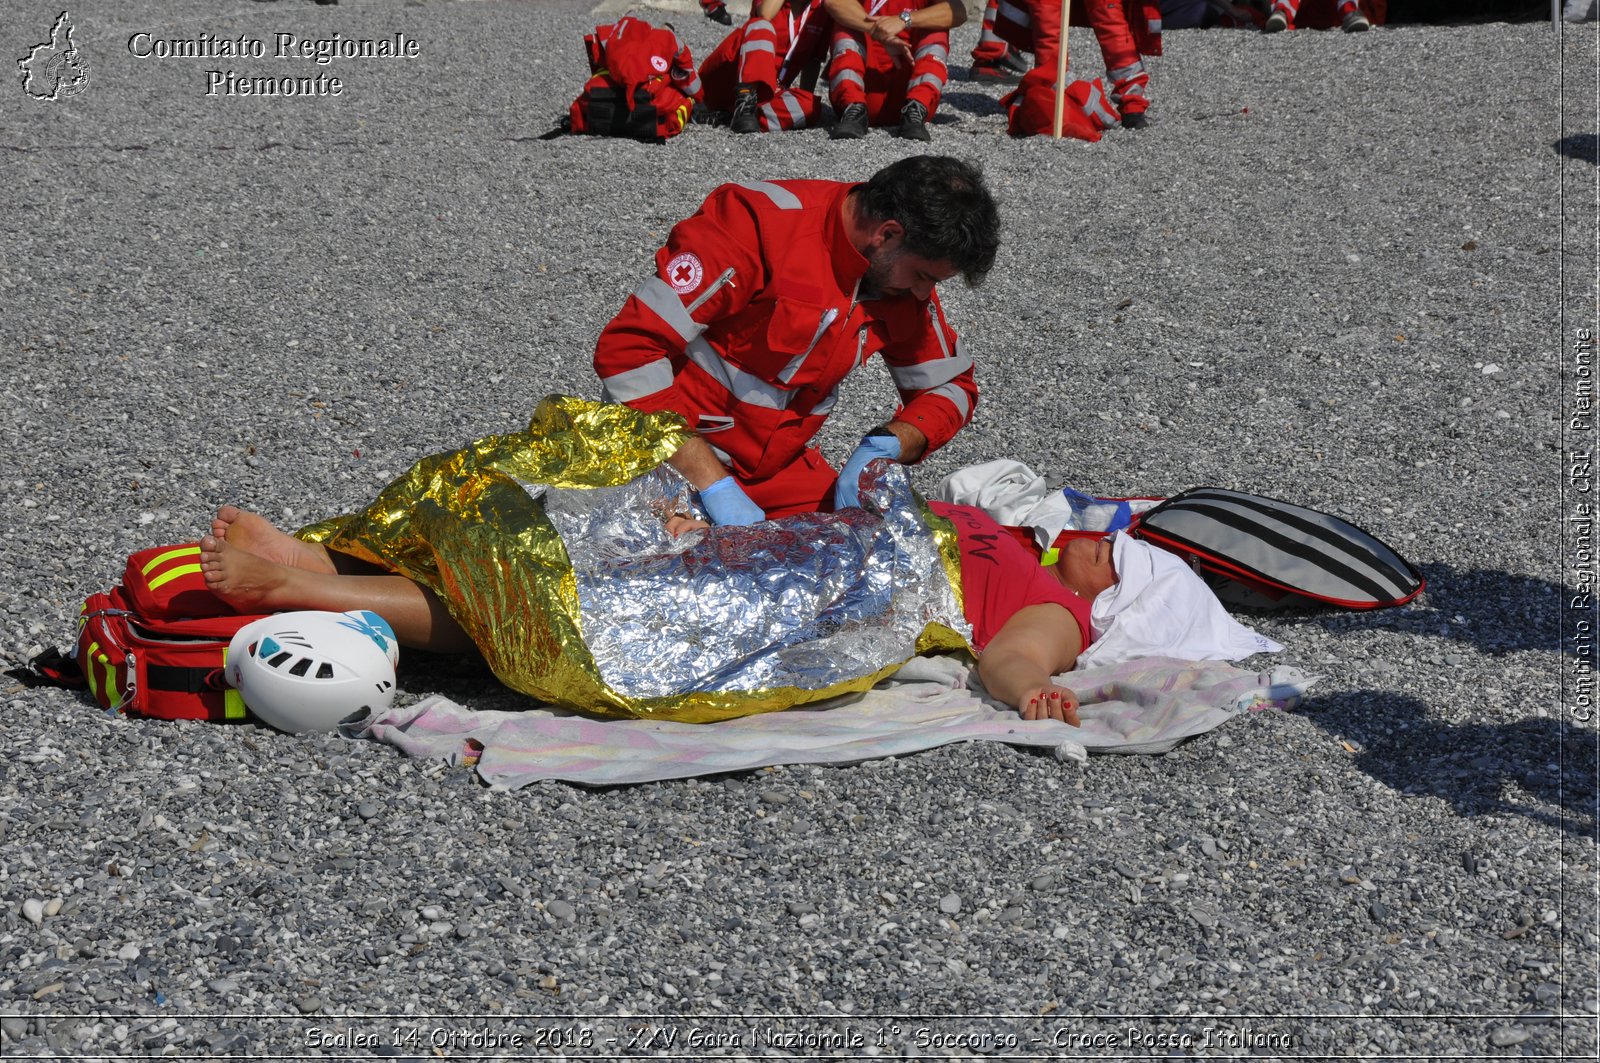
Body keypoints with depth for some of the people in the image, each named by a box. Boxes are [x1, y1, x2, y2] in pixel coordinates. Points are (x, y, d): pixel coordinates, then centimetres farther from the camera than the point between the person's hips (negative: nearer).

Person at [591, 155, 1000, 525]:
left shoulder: (905, 272, -1)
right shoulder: (757, 223, -23)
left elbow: (952, 386, 12)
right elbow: (627, 349, -27)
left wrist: (884, 446, -12)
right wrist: (714, 487, -30)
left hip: (776, 466, 7)